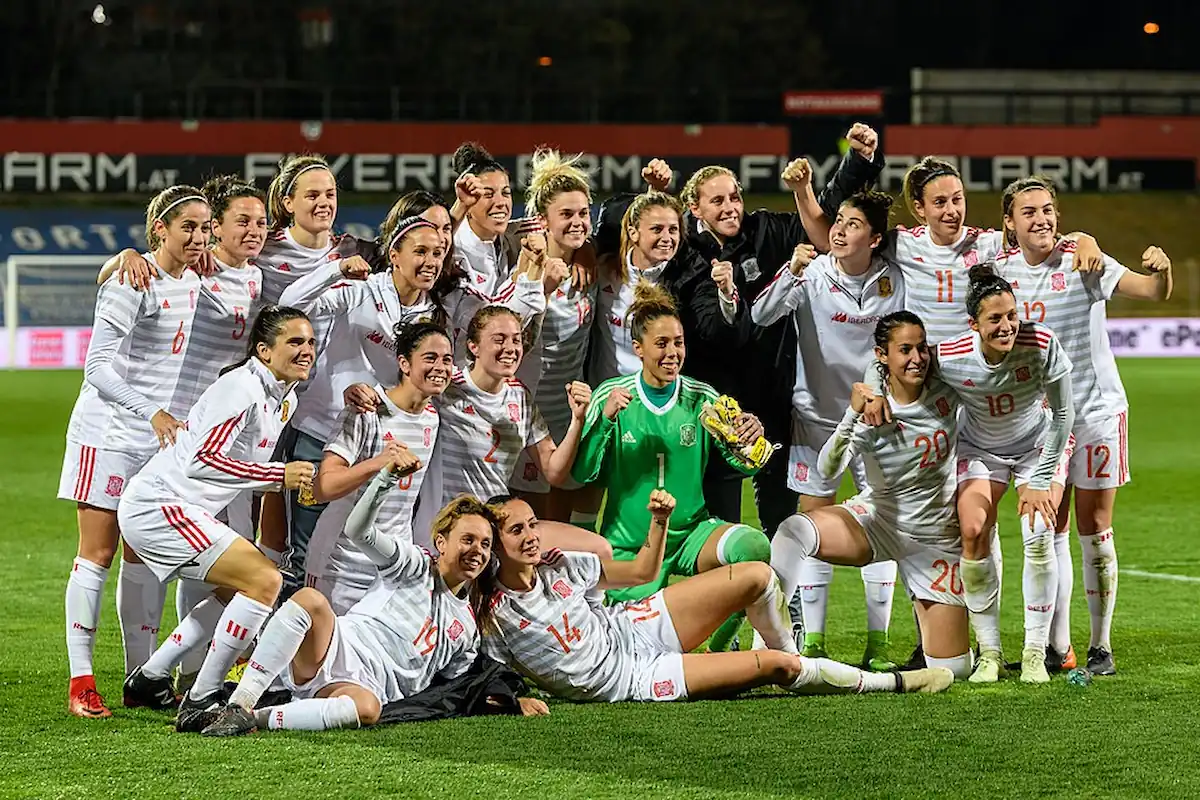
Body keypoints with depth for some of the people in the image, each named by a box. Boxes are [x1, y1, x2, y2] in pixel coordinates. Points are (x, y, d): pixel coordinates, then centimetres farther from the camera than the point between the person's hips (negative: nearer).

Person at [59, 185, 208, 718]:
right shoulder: (132, 283, -17)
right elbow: (97, 365, -21)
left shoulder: (193, 285, 7)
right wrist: (151, 412, -29)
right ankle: (80, 682, -3)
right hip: (107, 431, -7)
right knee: (97, 555, -5)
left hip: (161, 436, 7)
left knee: (147, 557, 8)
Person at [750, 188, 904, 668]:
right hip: (817, 413, -1)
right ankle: (811, 642, 6)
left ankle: (878, 642, 8)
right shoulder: (811, 274, -9)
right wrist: (792, 272, -33)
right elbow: (761, 316, -21)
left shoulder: (892, 281, -3)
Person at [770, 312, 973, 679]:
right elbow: (827, 470, -32)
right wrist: (853, 415, -44)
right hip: (877, 519, -2)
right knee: (794, 531, -34)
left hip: (938, 536, 2)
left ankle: (926, 613, 35)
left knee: (952, 670, 1)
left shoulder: (947, 393, -10)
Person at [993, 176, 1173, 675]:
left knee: (1094, 531, 0)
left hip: (1096, 410, -3)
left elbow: (1154, 292, -18)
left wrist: (1160, 271, -39)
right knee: (1050, 533, 5)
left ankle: (1101, 647, 7)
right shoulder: (1000, 269, -1)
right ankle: (1057, 648, 12)